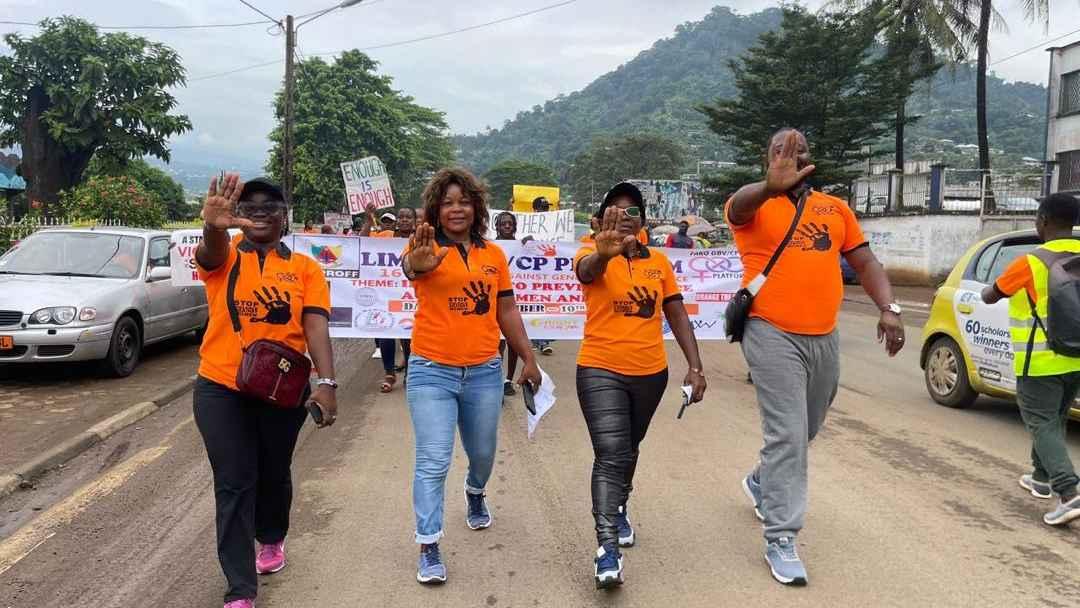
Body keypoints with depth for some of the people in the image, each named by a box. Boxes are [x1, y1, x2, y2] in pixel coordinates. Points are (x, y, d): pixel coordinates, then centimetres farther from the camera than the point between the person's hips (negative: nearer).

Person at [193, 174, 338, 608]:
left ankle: (271, 539, 48)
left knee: (274, 474, 19)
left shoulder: (305, 268, -1)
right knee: (233, 485, 0)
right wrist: (214, 226, -52)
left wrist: (326, 382, -24)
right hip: (221, 388, -1)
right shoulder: (224, 257, -2)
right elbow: (211, 250, -27)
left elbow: (316, 326, -10)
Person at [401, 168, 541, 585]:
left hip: (484, 372, 4)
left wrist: (528, 359, 10)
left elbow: (507, 310, 11)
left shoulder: (494, 255, 5)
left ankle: (475, 493, 53)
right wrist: (418, 262, -57)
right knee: (433, 463, -4)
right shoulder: (428, 248, -8)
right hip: (432, 372, -4)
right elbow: (412, 266, -33)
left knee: (483, 452, 21)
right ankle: (428, 548, 8)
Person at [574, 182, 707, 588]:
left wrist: (695, 365, 1)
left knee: (630, 449, 21)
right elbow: (588, 270, -33)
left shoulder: (659, 262, 5)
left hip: (651, 373, 5)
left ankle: (619, 508, 45)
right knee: (610, 456, -12)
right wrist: (604, 251, -56)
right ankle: (607, 549, -10)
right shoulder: (593, 257, -8)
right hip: (601, 371, -4)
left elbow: (677, 314, 8)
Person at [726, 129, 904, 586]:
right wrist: (771, 187, -51)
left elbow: (865, 262, 12)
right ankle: (780, 539, 2)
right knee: (787, 435, -9)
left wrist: (889, 308, -4)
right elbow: (739, 205, -28)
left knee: (806, 430, 20)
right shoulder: (754, 206, -4)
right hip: (774, 335, -6)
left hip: (825, 338, 6)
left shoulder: (835, 208, 12)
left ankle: (761, 482, 47)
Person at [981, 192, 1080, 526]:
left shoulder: (1030, 263, -15)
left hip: (1041, 362, -6)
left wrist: (988, 290, 20)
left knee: (1043, 425, -2)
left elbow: (990, 297, -2)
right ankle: (1042, 477, 36)